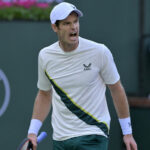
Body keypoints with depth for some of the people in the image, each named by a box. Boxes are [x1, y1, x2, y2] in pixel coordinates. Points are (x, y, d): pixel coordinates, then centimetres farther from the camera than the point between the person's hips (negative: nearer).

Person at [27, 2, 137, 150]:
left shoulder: (100, 52, -8)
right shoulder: (45, 56, 1)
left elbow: (116, 89, 2)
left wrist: (127, 132, 4)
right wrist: (32, 131, 6)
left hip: (93, 137, -4)